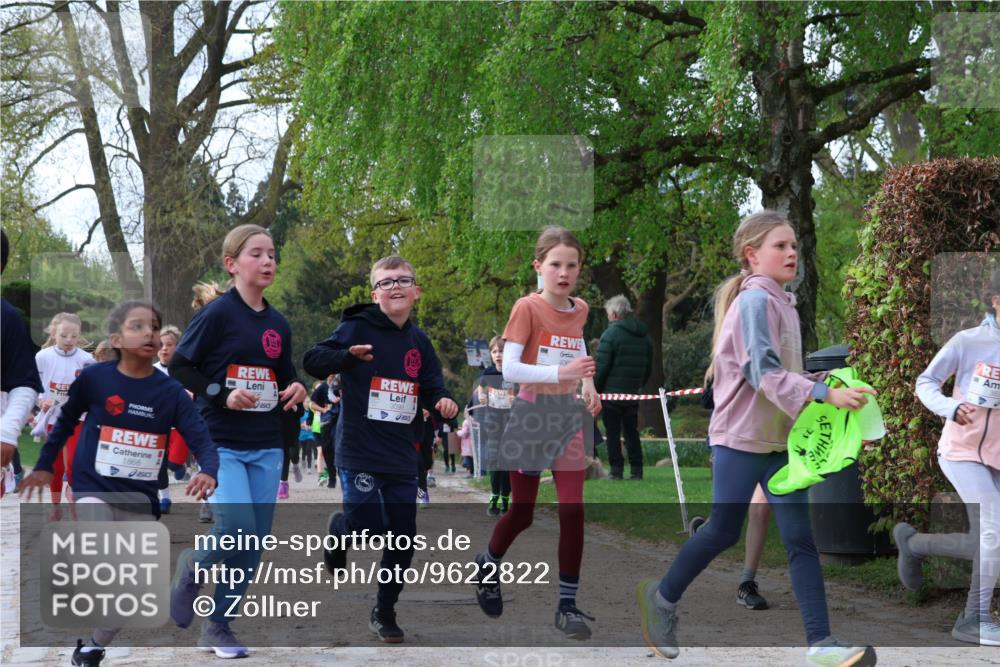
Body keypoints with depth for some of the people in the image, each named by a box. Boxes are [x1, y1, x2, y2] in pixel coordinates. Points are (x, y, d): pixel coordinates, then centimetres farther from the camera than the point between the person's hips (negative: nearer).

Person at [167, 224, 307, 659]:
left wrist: (295, 390, -1)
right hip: (220, 443, -6)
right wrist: (222, 394, -18)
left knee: (255, 542, 3)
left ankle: (218, 626, 18)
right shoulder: (217, 314, -7)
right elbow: (179, 368, -6)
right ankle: (193, 565, 12)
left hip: (266, 447, 6)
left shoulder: (278, 325, 10)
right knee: (238, 528, -21)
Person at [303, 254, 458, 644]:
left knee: (403, 538, 5)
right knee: (368, 525, -16)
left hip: (402, 458, 5)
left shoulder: (419, 342, 10)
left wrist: (441, 402, -7)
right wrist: (347, 356, -29)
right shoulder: (357, 328, -6)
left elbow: (432, 389, 17)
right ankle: (339, 530, 21)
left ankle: (384, 611, 23)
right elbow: (311, 361, -10)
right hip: (358, 453, -5)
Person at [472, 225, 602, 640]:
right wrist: (561, 373, -31)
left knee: (573, 512, -4)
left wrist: (588, 384, 4)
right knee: (522, 512, 8)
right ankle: (487, 565, 38)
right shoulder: (527, 308, -13)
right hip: (531, 416, -4)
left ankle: (567, 605, 3)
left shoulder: (580, 310, 5)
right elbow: (509, 369, -20)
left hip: (570, 416, 4)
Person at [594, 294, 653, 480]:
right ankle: (636, 470, 8)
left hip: (611, 393, -6)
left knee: (613, 433, -1)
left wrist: (594, 389, -7)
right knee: (631, 432, 11)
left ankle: (616, 470, -4)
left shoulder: (611, 333, -12)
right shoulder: (644, 335, 10)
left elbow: (601, 367, -15)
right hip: (633, 394, 6)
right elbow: (648, 367, 14)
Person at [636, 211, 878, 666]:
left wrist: (820, 381, 3)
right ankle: (662, 598, 28)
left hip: (778, 440, 8)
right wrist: (825, 394, -30)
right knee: (723, 532, 4)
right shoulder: (755, 300, -15)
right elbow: (763, 372, -24)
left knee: (801, 539, -1)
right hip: (741, 436, -8)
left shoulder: (781, 302, 12)